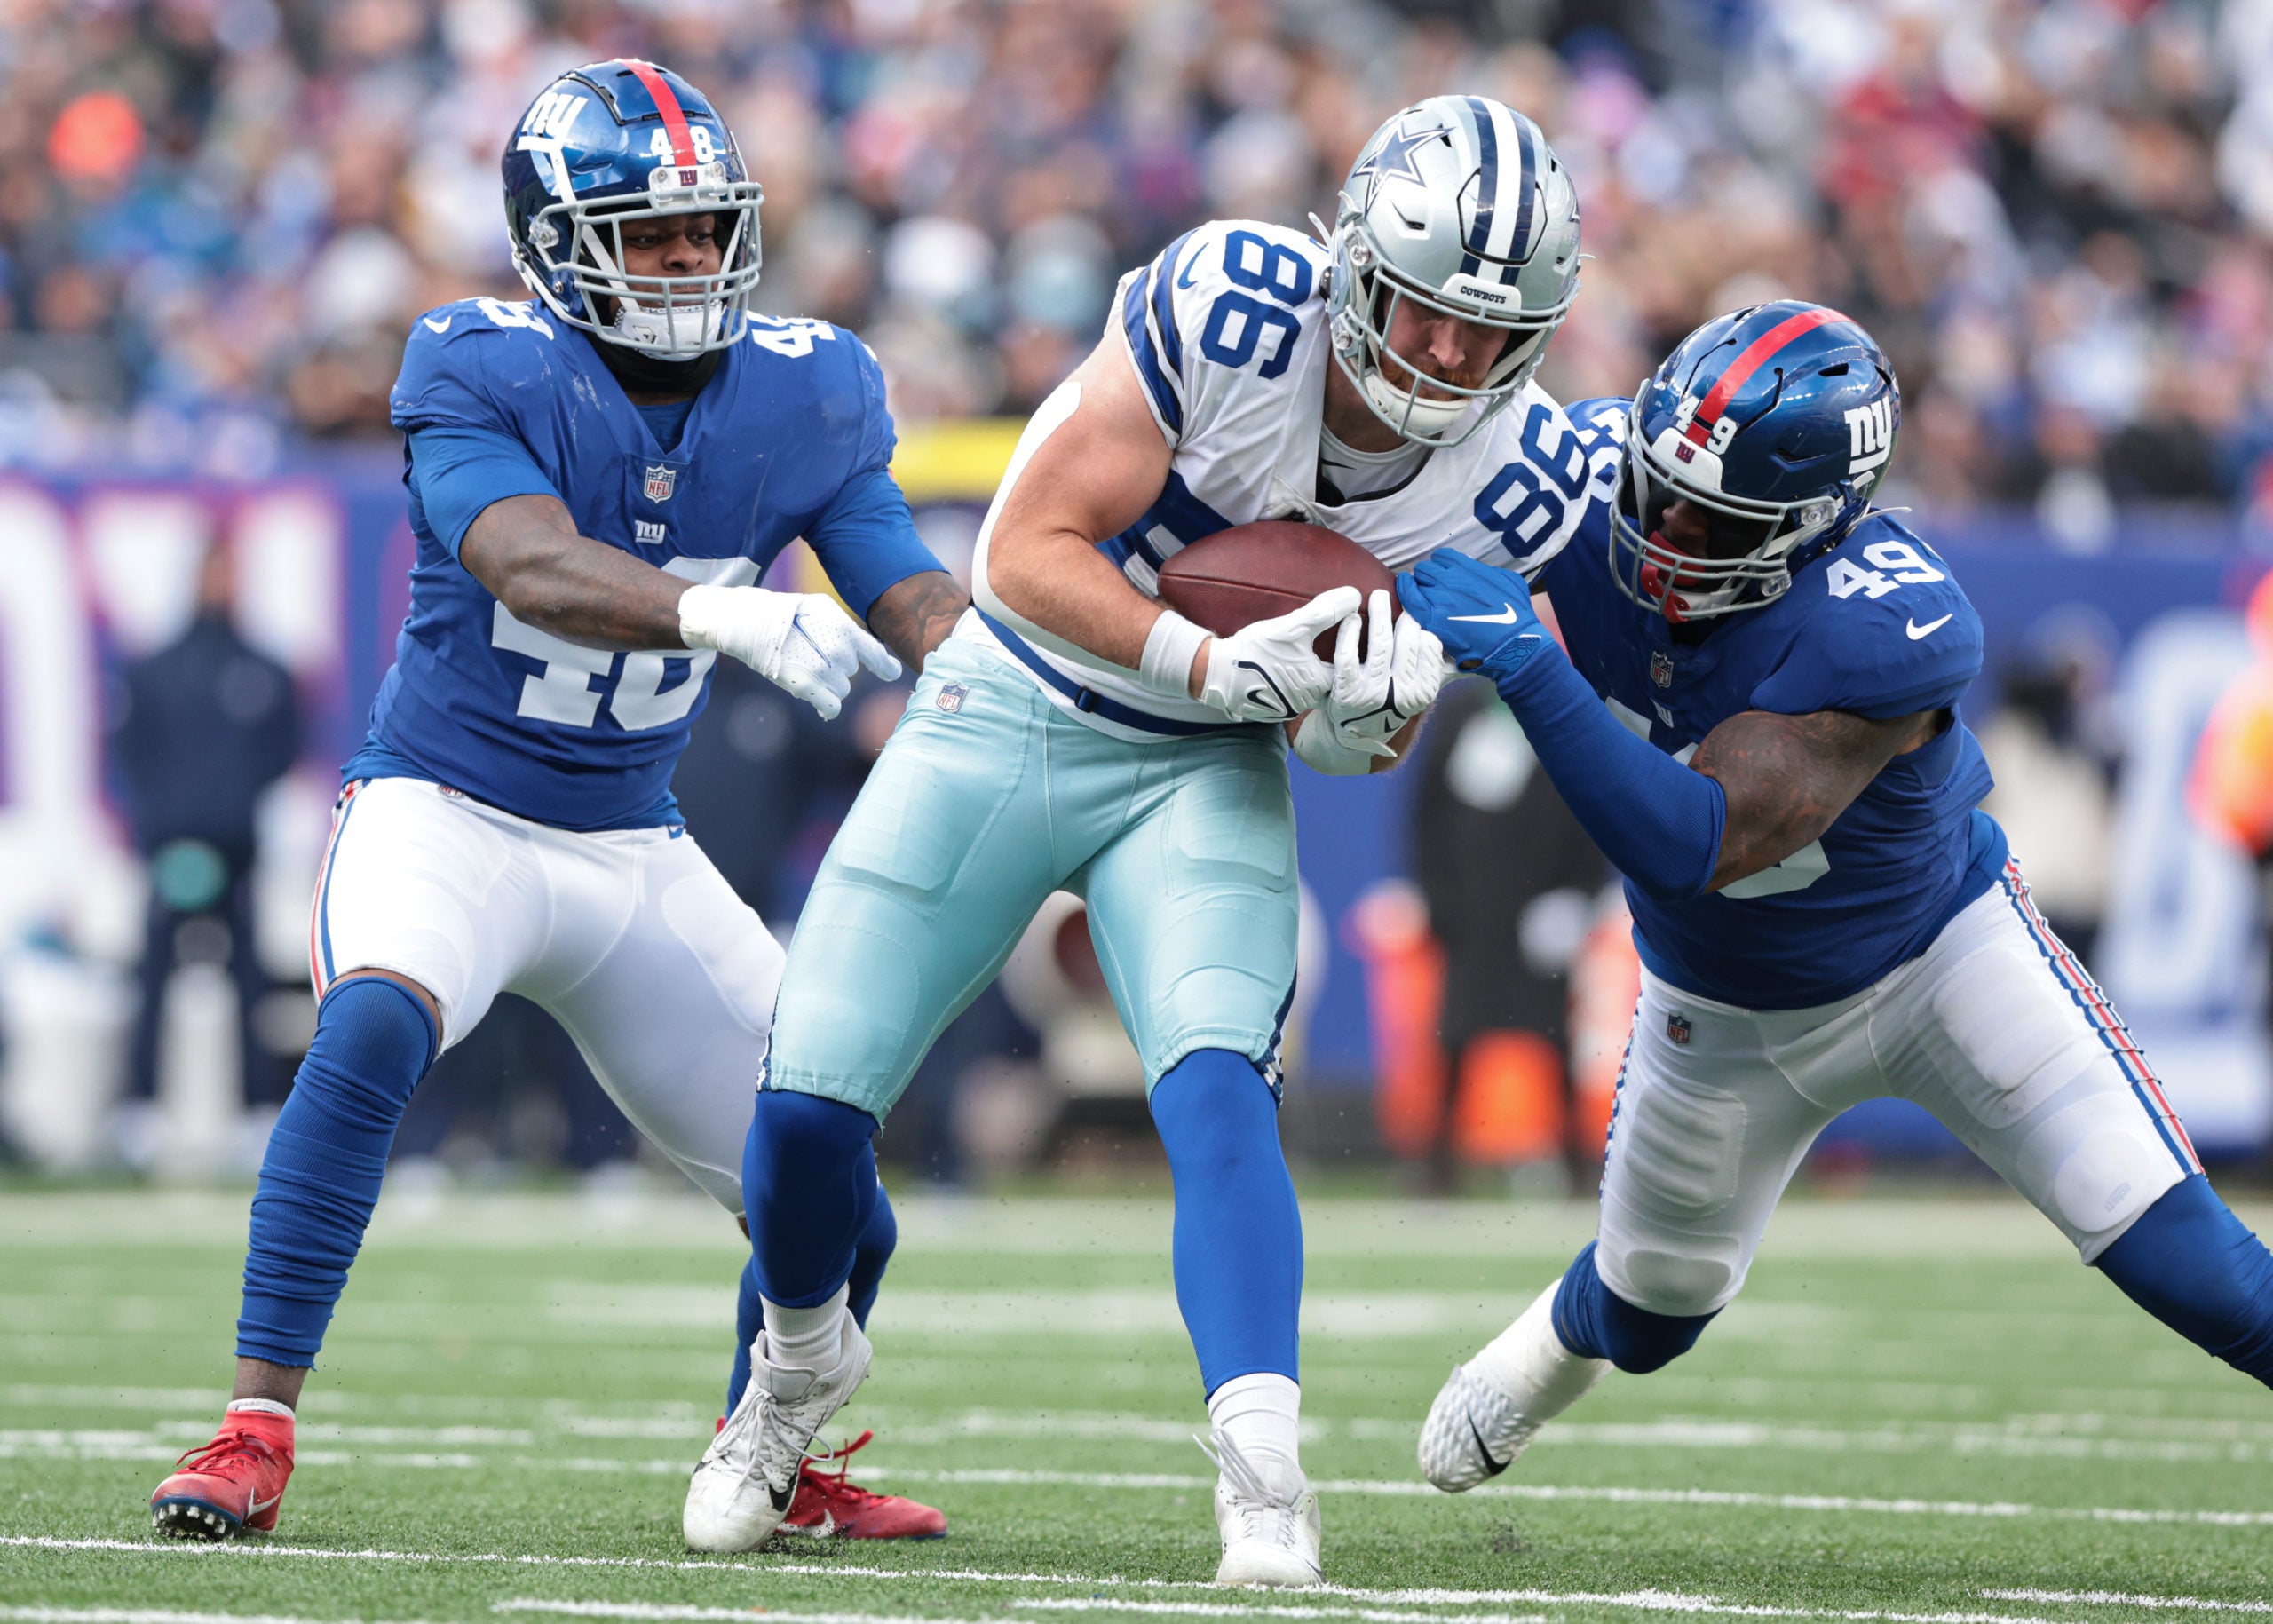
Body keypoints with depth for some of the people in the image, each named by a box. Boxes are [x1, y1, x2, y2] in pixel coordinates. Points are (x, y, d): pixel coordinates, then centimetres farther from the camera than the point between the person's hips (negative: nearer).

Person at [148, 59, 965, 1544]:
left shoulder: (801, 402, -3)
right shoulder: (485, 378, -17)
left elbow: (919, 604, -6)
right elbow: (534, 569, -35)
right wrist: (722, 614, -53)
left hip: (636, 851, 5)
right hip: (449, 810, -5)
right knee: (372, 1031, -37)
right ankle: (258, 1429, -31)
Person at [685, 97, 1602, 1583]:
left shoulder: (1521, 482, -14)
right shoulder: (1227, 306, -26)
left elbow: (1363, 740, -1)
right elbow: (1028, 552, -22)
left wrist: (1356, 718, -25)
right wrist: (1219, 665, -33)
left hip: (1204, 776, 1)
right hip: (1009, 716, -1)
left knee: (1219, 1089, -25)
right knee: (811, 1104, -1)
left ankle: (1263, 1471, -29)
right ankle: (804, 1361, 30)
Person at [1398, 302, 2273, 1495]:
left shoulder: (1882, 634, -41)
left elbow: (1697, 846, -46)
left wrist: (1523, 664, -51)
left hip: (1941, 951, -4)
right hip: (1722, 1010, 5)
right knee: (1652, 1304, 24)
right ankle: (1550, 1352, 58)